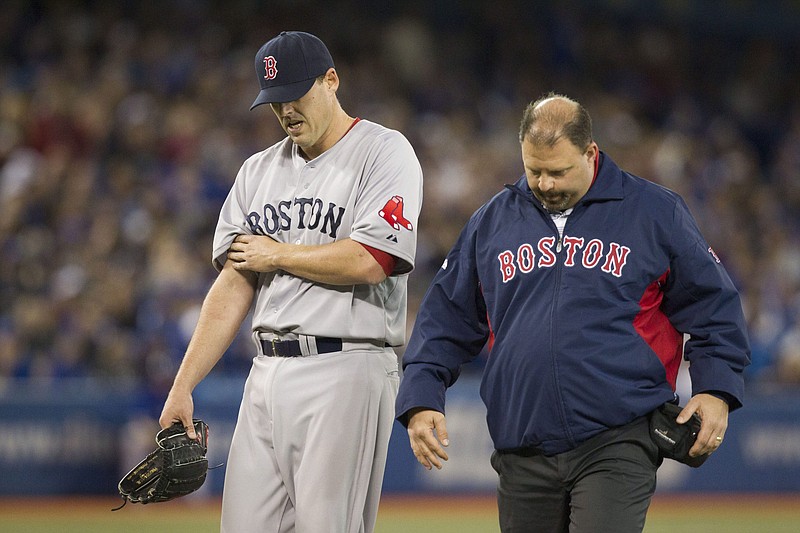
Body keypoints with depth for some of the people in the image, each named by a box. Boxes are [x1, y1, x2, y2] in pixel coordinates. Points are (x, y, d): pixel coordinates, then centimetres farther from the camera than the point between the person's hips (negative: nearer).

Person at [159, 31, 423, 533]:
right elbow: (233, 286, 14)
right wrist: (182, 387, 5)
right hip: (267, 374, 7)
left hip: (345, 373, -7)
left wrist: (276, 254, -2)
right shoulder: (260, 170, 17)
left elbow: (369, 261, -16)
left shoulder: (384, 152, -3)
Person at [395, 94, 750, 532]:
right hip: (522, 453, 4)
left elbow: (713, 304, 7)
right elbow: (446, 318, 16)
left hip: (617, 446, -4)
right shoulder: (492, 221, 12)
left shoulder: (655, 213, 4)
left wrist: (716, 390, -5)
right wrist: (421, 400, 4)